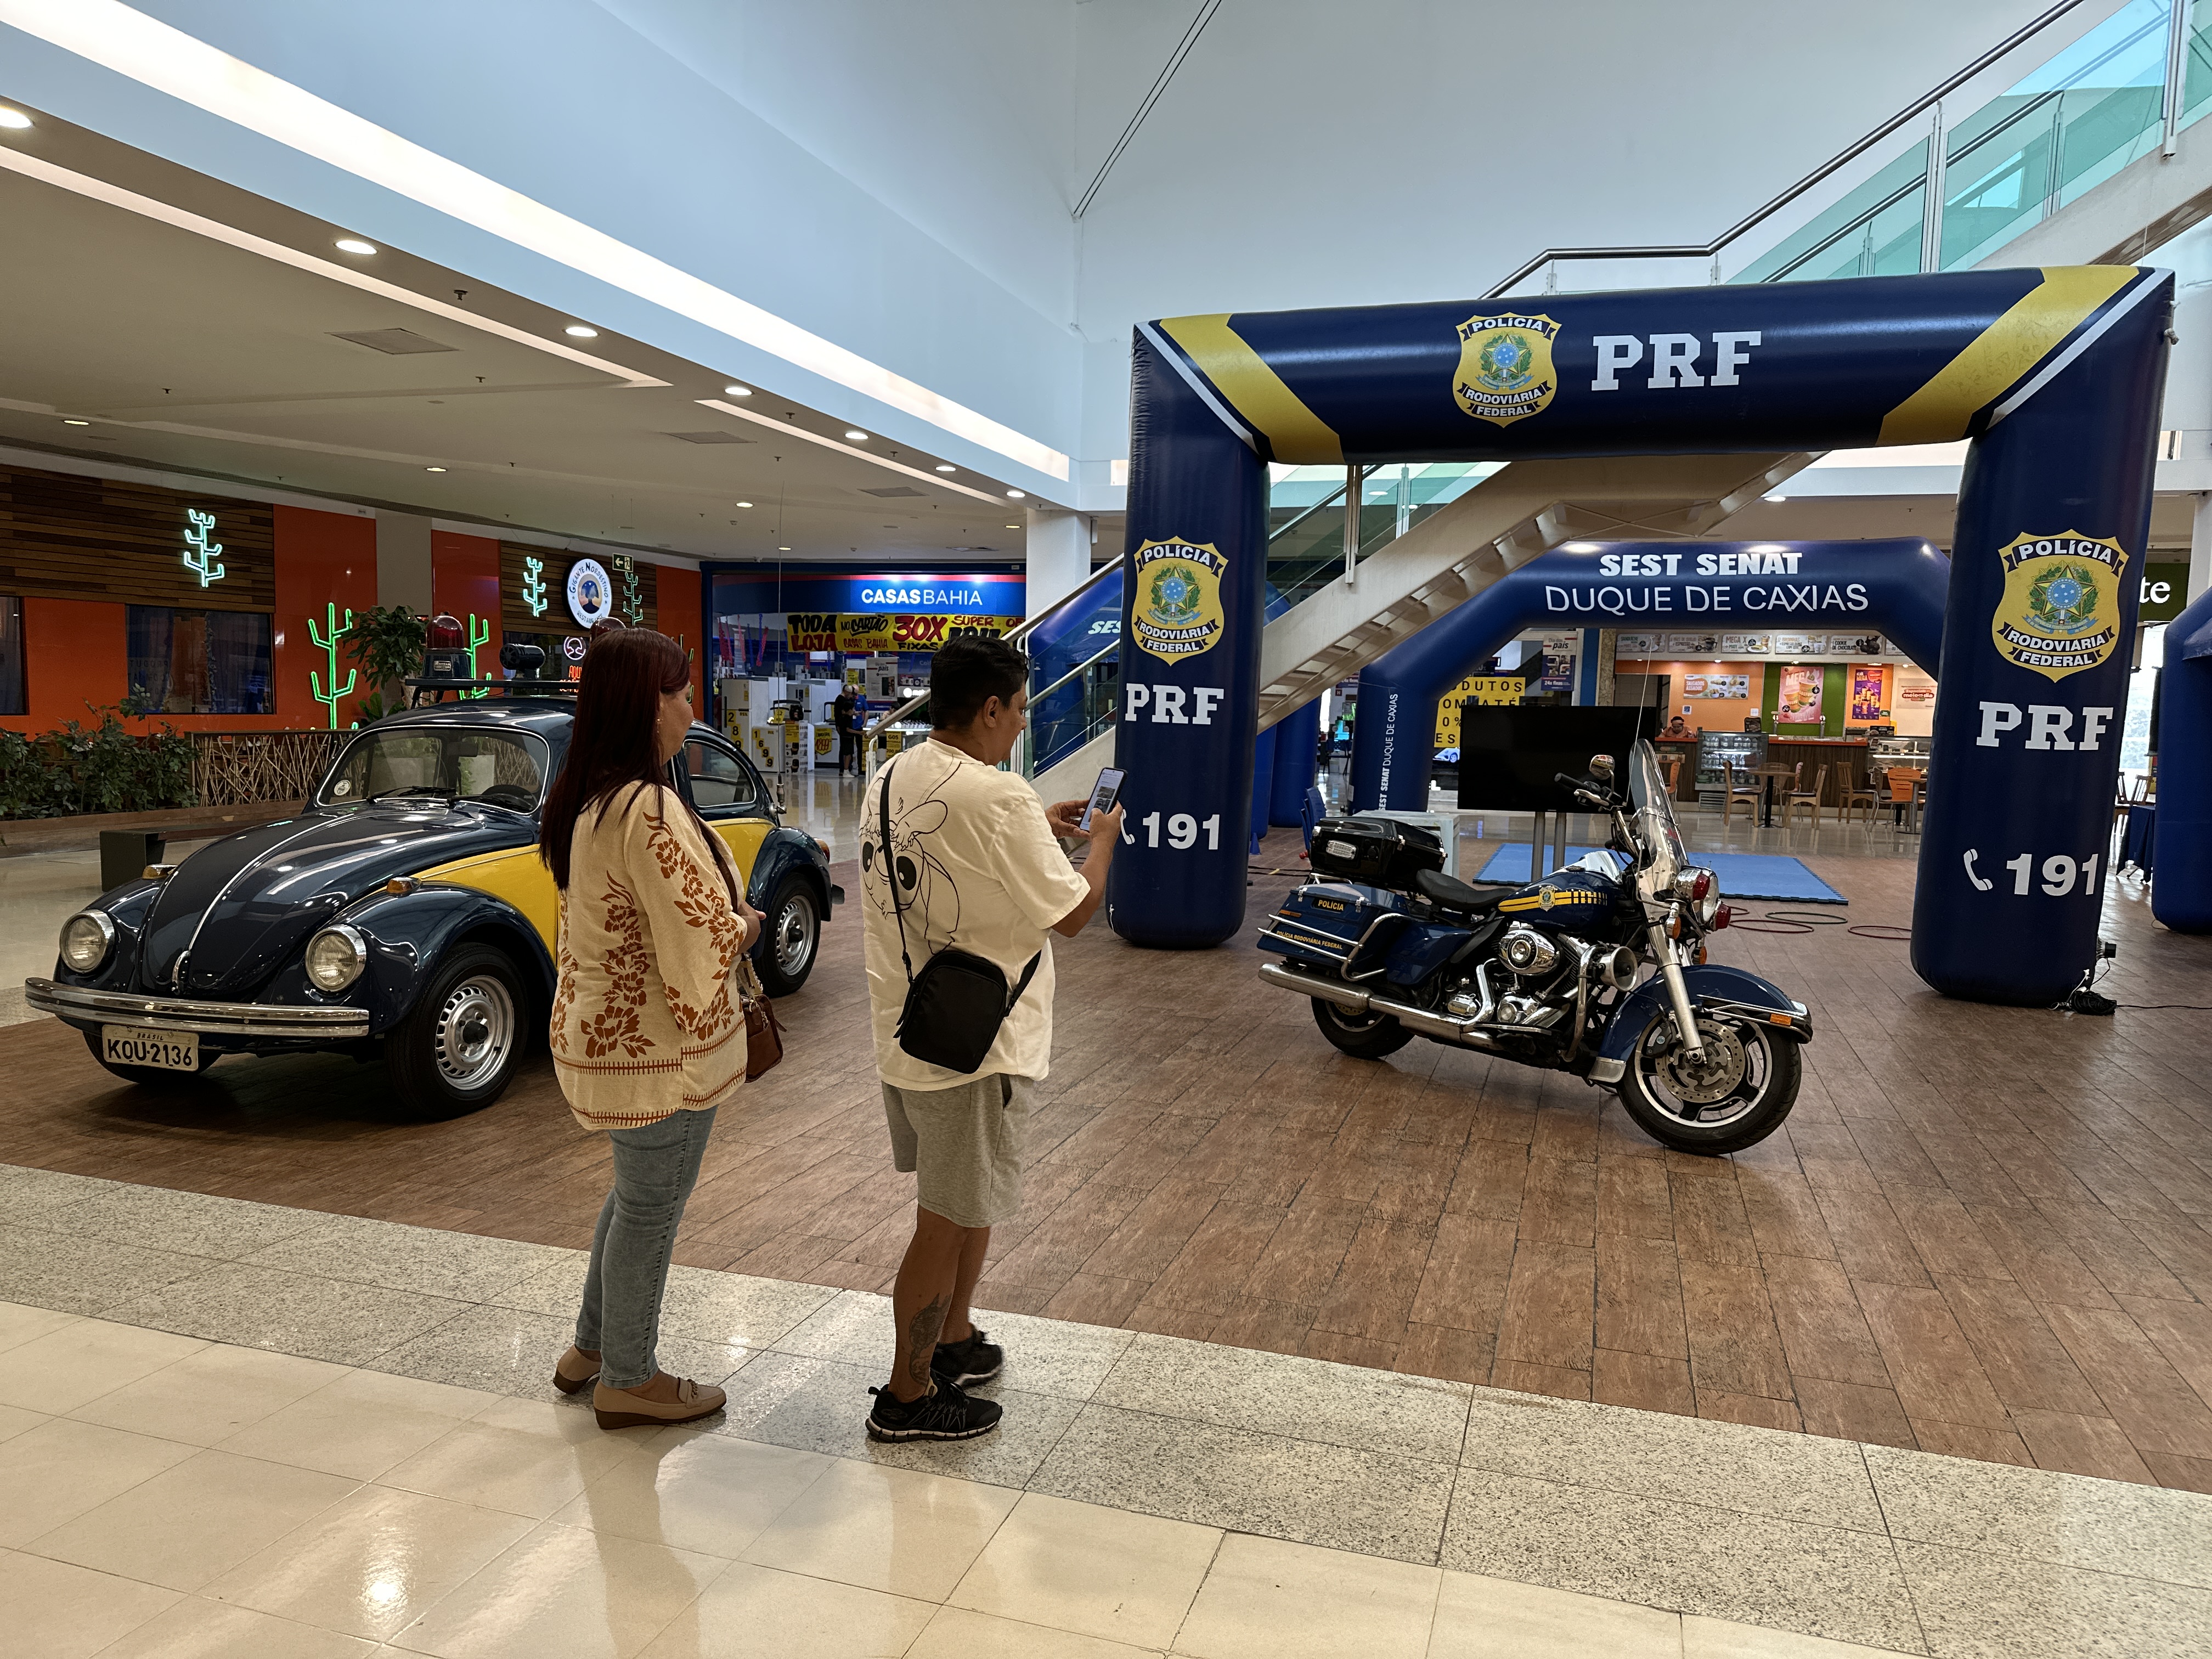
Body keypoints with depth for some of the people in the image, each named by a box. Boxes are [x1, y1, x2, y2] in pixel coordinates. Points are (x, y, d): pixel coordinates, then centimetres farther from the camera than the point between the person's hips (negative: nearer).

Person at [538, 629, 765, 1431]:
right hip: (655, 1052, -10)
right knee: (650, 1207, 9)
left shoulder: (584, 801, 5)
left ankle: (591, 1347, 40)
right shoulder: (649, 813, -27)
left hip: (598, 1033, 10)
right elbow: (700, 946, -27)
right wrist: (746, 924, -7)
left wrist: (723, 917, 7)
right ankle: (628, 1382, 27)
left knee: (637, 1193, 25)